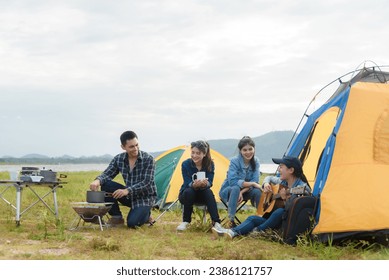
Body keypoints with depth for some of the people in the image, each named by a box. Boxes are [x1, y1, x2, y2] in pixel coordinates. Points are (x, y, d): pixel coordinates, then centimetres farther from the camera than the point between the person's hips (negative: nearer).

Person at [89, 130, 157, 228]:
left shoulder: (148, 159, -17)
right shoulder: (118, 159, -3)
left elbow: (147, 183, -23)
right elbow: (107, 174, -5)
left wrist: (127, 190, -36)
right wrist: (98, 180, -30)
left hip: (145, 197, -4)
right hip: (129, 196, 5)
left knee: (132, 222, -29)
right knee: (106, 185, -19)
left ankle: (145, 214, 7)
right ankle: (117, 217, -5)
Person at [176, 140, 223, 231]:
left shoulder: (210, 164, -13)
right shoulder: (186, 164, -18)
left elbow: (210, 182, -20)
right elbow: (187, 183, -23)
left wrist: (205, 184, -46)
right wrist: (194, 185, -48)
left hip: (202, 195, 1)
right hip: (187, 194, -1)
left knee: (209, 192, -33)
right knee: (189, 191, -36)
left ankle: (216, 223, -35)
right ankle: (185, 222, -22)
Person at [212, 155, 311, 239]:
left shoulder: (302, 187, -15)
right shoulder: (282, 181, 8)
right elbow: (269, 178, 29)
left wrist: (286, 199, -38)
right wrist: (266, 184, 7)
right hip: (275, 219, 8)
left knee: (280, 211, -37)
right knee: (253, 219, -7)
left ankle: (257, 231, -24)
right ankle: (233, 232, -29)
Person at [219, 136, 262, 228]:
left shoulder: (256, 161, -10)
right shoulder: (234, 161, -22)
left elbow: (255, 181, -15)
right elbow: (233, 181, -32)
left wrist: (242, 192, -29)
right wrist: (251, 184, -32)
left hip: (244, 192, 4)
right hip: (229, 190, -4)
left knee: (257, 191, -26)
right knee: (236, 189, -38)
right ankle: (231, 220, -36)